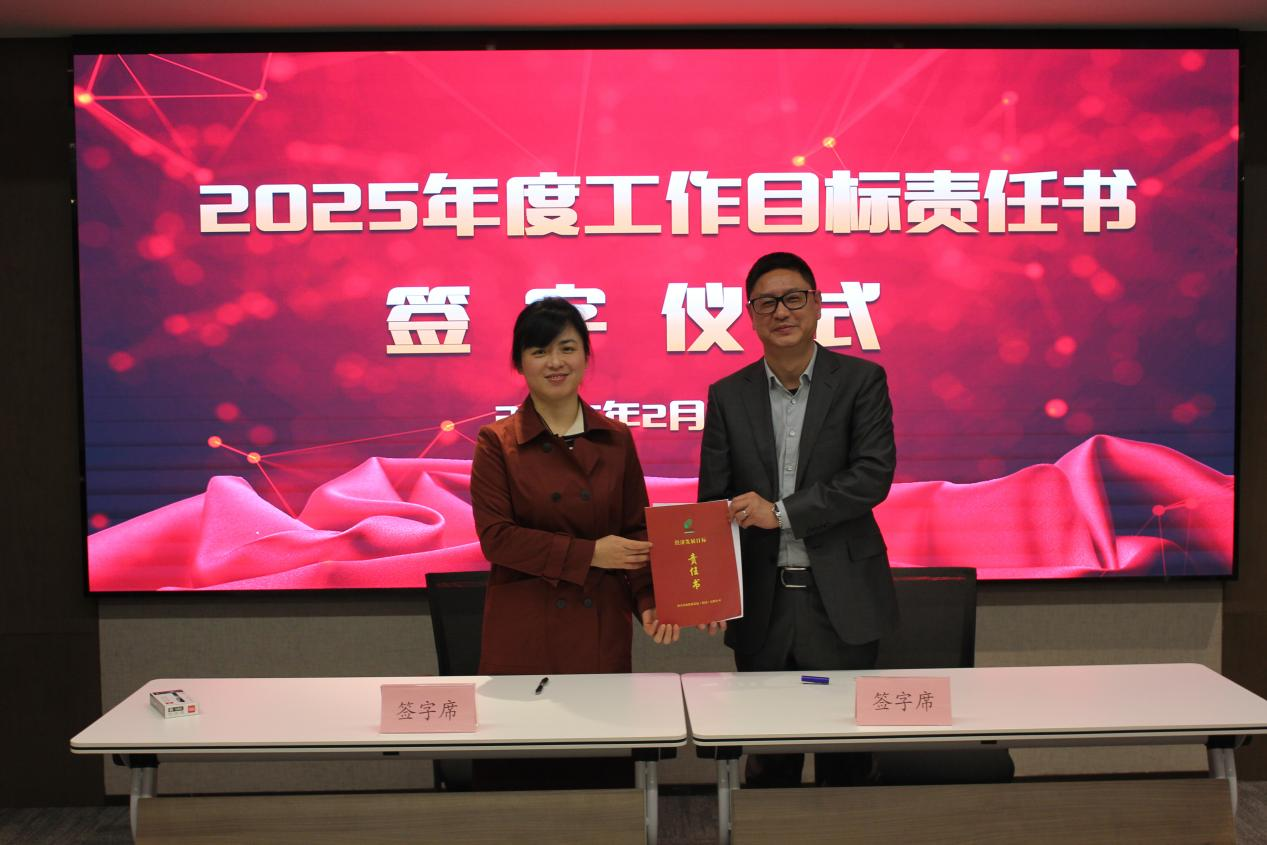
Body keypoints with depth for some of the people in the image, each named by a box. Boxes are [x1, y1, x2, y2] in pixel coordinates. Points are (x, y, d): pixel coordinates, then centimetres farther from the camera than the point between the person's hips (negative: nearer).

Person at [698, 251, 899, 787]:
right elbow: (713, 503, 3)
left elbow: (873, 476, -12)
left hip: (841, 601, -2)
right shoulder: (728, 395, 5)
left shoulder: (861, 380, -1)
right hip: (761, 603, 2)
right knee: (770, 762, 11)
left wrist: (781, 512, -17)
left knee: (847, 759, 9)